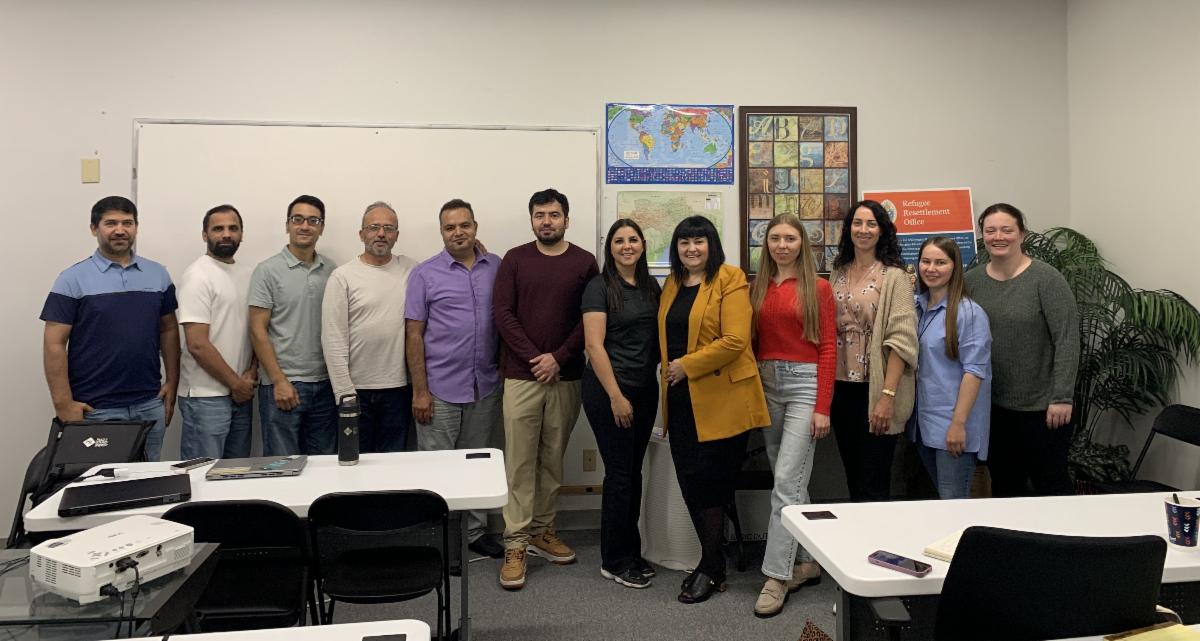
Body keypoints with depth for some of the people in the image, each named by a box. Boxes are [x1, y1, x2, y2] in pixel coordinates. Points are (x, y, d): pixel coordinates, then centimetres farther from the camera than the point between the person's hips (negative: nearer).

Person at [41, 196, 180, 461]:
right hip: (96, 409, -3)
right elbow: (54, 344, -5)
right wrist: (64, 404, -10)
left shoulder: (158, 274, 7)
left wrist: (172, 383, 5)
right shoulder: (73, 279, -3)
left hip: (150, 404, 3)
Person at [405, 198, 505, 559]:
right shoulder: (425, 275, -3)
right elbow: (414, 335, -4)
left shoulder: (496, 268, 4)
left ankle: (475, 531, 28)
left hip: (485, 387, 3)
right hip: (440, 390, -3)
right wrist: (420, 391, -8)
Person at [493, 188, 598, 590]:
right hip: (521, 375, -1)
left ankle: (542, 531, 23)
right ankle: (515, 543, 3)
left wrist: (558, 357, -10)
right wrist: (533, 358, -10)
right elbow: (502, 313, -2)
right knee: (520, 459, -1)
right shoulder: (514, 259, 4)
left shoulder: (585, 263, 5)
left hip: (566, 376, 1)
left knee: (553, 458, 9)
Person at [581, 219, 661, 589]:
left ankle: (631, 553, 24)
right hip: (608, 389, -6)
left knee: (634, 472, 12)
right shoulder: (600, 287, -7)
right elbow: (594, 344, -13)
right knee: (619, 472, -1)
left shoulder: (652, 287, 11)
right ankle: (614, 562, 12)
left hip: (645, 388, 6)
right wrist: (616, 396, -16)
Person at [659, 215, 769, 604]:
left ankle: (710, 569, 15)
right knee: (691, 483, 8)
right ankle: (712, 563, 24)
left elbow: (735, 340, -17)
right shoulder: (672, 285, 15)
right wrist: (668, 369, 8)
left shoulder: (730, 281, -7)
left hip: (720, 398, -7)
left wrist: (687, 365, -15)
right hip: (682, 398, 7)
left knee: (706, 483, -2)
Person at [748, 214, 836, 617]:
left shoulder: (818, 288, -1)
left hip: (804, 383, -5)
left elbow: (828, 347, -5)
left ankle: (776, 577, -4)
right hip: (766, 383, 5)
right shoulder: (758, 288, 11)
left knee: (787, 481, -9)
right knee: (790, 481, 11)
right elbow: (752, 342, 11)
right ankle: (806, 562, 24)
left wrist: (823, 406, -11)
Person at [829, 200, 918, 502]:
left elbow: (901, 340, -13)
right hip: (842, 389, 5)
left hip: (875, 391, -5)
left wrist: (887, 396, -20)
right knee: (853, 480, 15)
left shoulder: (894, 277, -6)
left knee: (874, 488, -2)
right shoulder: (838, 274, 11)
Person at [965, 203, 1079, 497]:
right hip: (992, 405, 4)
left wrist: (1062, 397, -15)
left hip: (1041, 406, -4)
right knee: (1004, 485, 15)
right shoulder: (971, 281, 3)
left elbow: (1067, 340, -12)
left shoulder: (1046, 279, -9)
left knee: (1050, 484, 8)